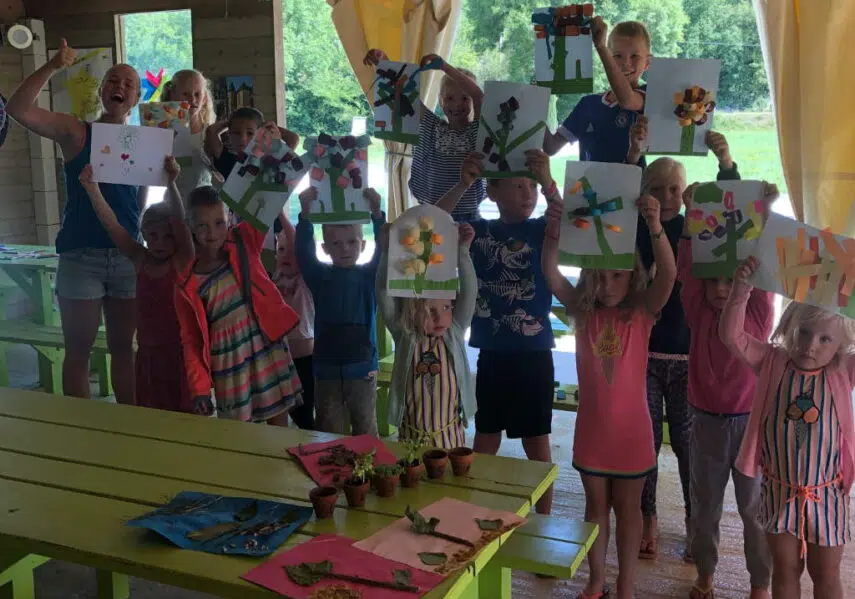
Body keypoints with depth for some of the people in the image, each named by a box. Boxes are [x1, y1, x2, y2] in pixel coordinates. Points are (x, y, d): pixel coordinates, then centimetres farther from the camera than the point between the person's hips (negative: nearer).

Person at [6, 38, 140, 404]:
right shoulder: (75, 132, 0)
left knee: (123, 346, 13)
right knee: (78, 350, 6)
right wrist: (53, 67, -21)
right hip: (80, 255, -3)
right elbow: (18, 110, -15)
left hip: (128, 256, 3)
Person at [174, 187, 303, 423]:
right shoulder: (187, 286, 0)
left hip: (268, 347, 0)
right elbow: (191, 340, 2)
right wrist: (199, 387, -4)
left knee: (279, 425, 7)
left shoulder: (244, 242, 1)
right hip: (229, 362, 0)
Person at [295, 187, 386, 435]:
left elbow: (383, 249, -14)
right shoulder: (320, 277, 2)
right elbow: (304, 251, -12)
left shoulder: (369, 276, 1)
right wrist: (305, 212, -27)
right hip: (326, 366, 1)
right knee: (328, 432, 11)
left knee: (365, 430, 11)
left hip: (362, 367, -1)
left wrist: (376, 212, -30)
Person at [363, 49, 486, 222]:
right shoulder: (432, 127, 6)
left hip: (468, 216, -2)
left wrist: (443, 65, -25)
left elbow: (479, 96, -18)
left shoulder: (478, 130, -1)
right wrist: (383, 62, -14)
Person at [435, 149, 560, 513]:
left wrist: (549, 185, -35)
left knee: (536, 440, 8)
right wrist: (462, 185, -20)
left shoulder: (541, 230, -3)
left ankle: (544, 520, 22)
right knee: (486, 436, 15)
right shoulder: (479, 231, 2)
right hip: (492, 354, 2)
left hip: (534, 354, -2)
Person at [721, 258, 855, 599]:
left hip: (826, 494, 0)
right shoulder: (773, 362, -6)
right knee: (785, 570, 16)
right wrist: (741, 290, -29)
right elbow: (732, 336, -15)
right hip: (780, 490, 0)